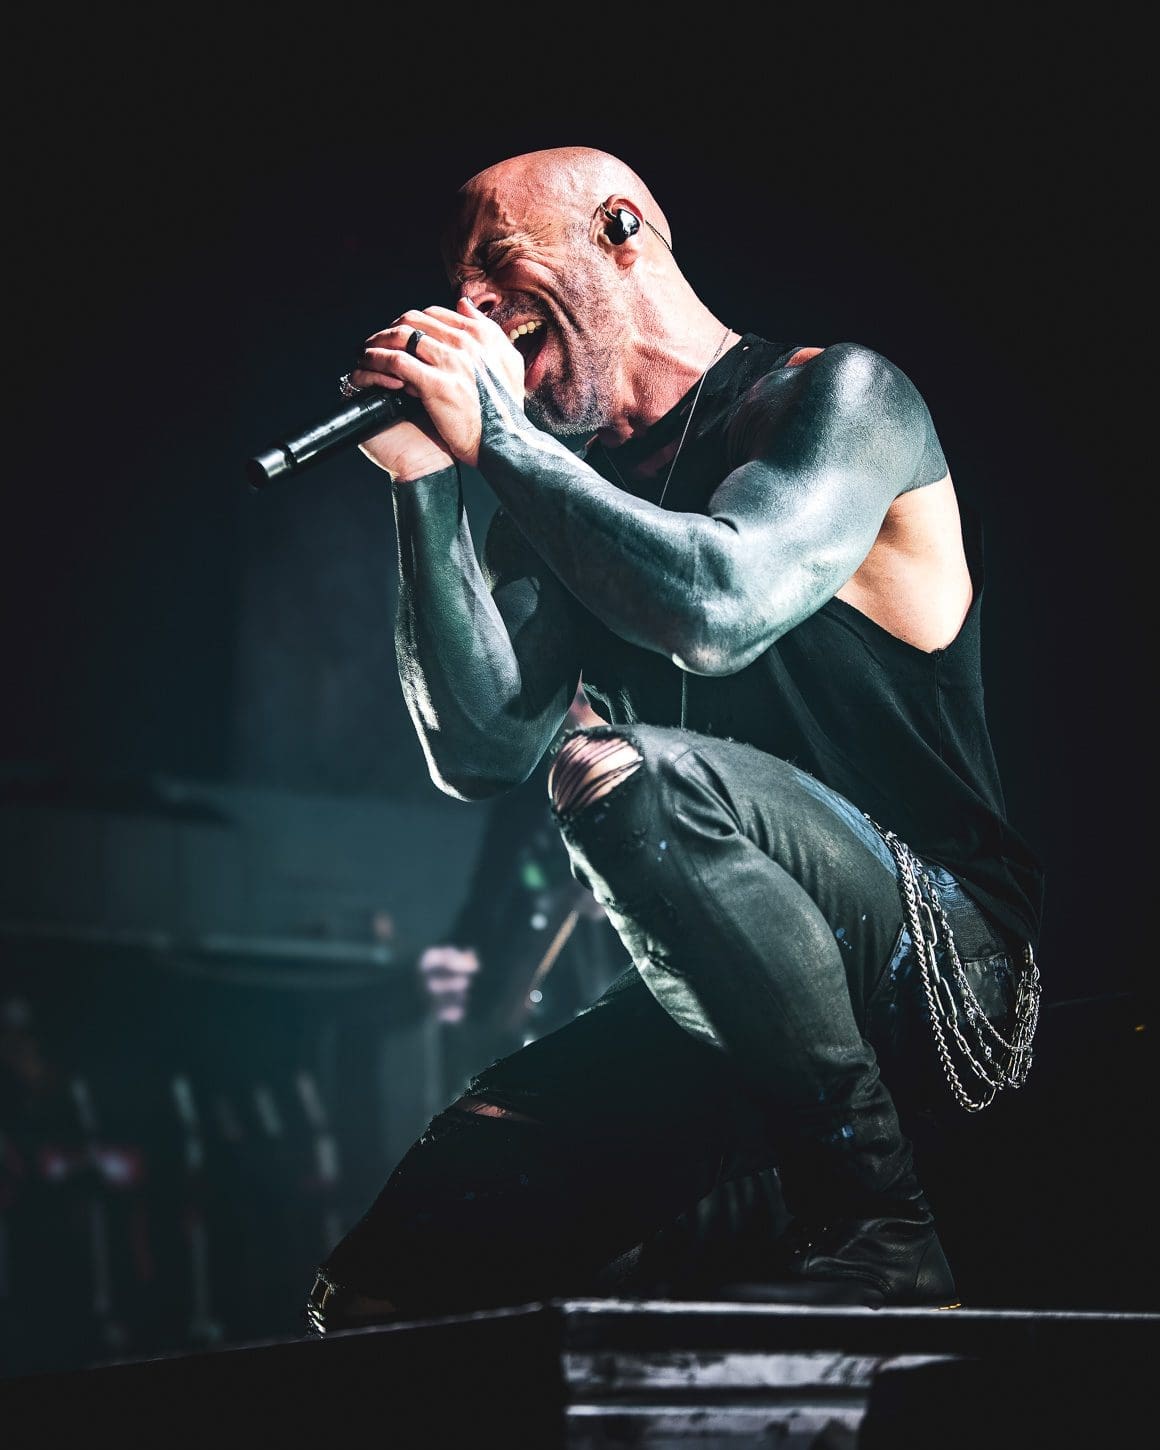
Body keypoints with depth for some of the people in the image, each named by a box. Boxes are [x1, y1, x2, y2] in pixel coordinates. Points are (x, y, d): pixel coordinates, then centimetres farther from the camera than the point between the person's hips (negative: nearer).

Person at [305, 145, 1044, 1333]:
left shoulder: (838, 395, -5)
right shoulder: (563, 481, 13)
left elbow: (720, 608, -25)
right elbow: (481, 754, 2)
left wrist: (493, 437, -16)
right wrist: (424, 477, -3)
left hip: (936, 962, -5)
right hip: (715, 1013, 6)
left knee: (630, 778, -36)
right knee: (381, 1282, -10)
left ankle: (874, 1225, -20)